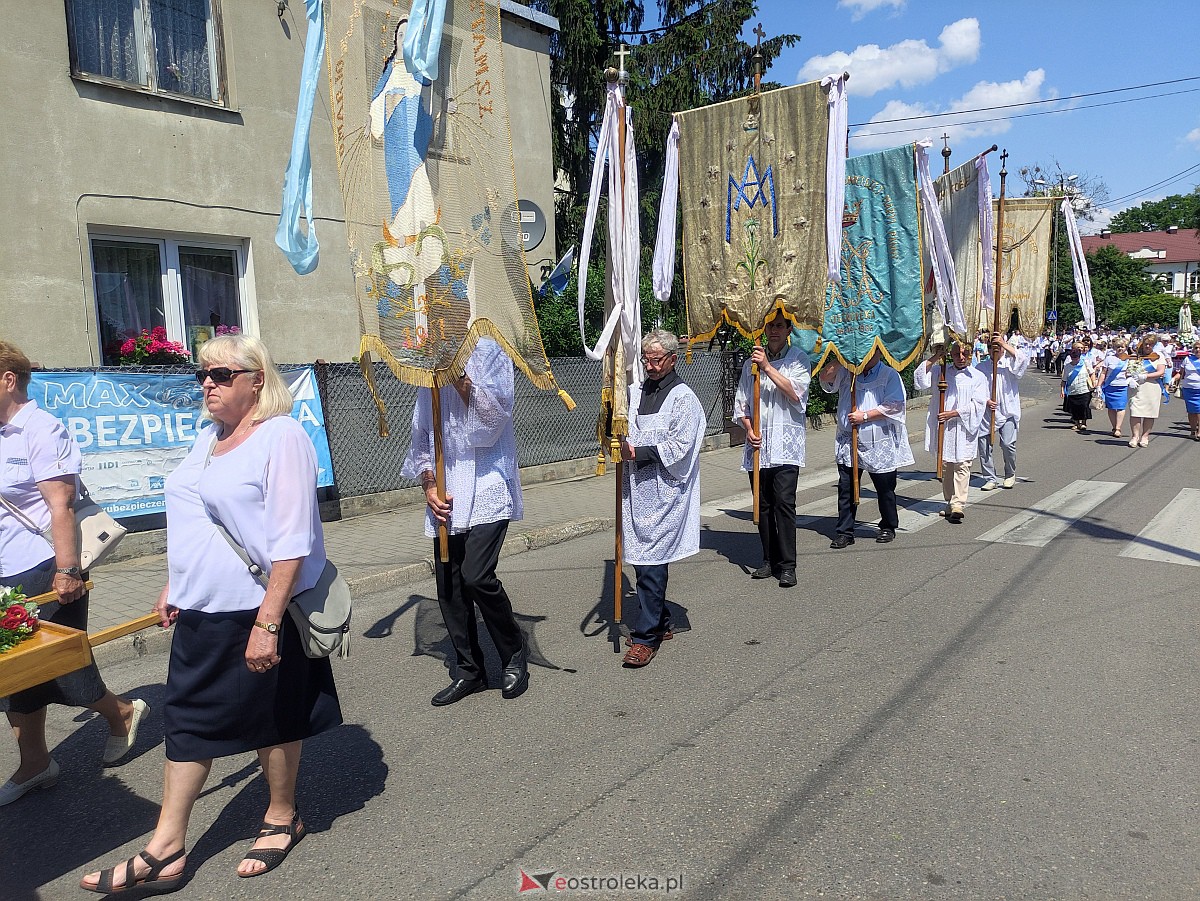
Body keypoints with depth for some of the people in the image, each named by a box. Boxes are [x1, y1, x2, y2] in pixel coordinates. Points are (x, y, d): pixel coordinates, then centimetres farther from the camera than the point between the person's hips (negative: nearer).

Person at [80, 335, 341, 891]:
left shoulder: (281, 437, -16)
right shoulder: (208, 438, 10)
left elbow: (291, 541, -22)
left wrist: (268, 622, -25)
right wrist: (174, 587, 20)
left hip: (260, 612, -8)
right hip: (200, 615, 8)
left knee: (273, 720, 11)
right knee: (187, 721, 13)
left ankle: (282, 818, 32)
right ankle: (166, 850, 25)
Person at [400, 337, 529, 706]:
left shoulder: (488, 352, -1)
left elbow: (491, 424, -12)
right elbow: (420, 441, 16)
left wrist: (463, 378, -17)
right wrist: (429, 486, 2)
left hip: (487, 491, -5)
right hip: (446, 500, 6)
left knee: (476, 576, -16)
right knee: (448, 586, 7)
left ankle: (515, 655, 8)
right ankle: (469, 671, 24)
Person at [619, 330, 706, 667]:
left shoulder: (683, 397, -6)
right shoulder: (635, 392, 12)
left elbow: (679, 448, -13)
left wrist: (638, 453, -13)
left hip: (663, 493, -7)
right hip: (636, 490, 7)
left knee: (650, 563, -6)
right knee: (642, 559, 13)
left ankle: (646, 636, 2)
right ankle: (660, 622, 29)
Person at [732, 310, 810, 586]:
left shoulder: (798, 358, 6)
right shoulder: (752, 362, 16)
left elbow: (796, 393, -10)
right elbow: (741, 402, 16)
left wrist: (768, 367, -12)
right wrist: (748, 428, 0)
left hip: (786, 443, -4)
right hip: (758, 446, 4)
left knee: (784, 502, -11)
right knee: (762, 504, 7)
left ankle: (787, 565, -4)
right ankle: (769, 560, 18)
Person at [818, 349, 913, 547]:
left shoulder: (890, 375, -1)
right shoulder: (846, 372, 9)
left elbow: (893, 406, -10)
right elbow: (825, 378, -5)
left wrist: (865, 416, -13)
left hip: (880, 444, -2)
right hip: (848, 442, 2)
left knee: (885, 489, 10)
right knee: (846, 489, 1)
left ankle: (888, 527, 28)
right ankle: (844, 532, 7)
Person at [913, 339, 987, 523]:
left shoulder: (977, 377, 4)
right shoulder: (942, 373, 11)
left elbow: (977, 405, -4)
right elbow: (920, 381, -2)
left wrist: (952, 414, -12)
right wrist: (934, 358, -6)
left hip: (964, 430, -3)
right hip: (943, 430, 3)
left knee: (962, 466, -10)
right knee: (945, 467, 8)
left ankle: (958, 505, -15)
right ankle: (950, 503, 19)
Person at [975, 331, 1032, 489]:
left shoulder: (1009, 363, 6)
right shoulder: (981, 367, 9)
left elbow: (1023, 359, -16)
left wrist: (1004, 344, -16)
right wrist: (985, 401, -12)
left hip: (1008, 412, -2)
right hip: (986, 412, 2)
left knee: (1008, 444, -10)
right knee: (984, 446, -2)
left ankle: (1010, 475, 14)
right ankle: (990, 479, 10)